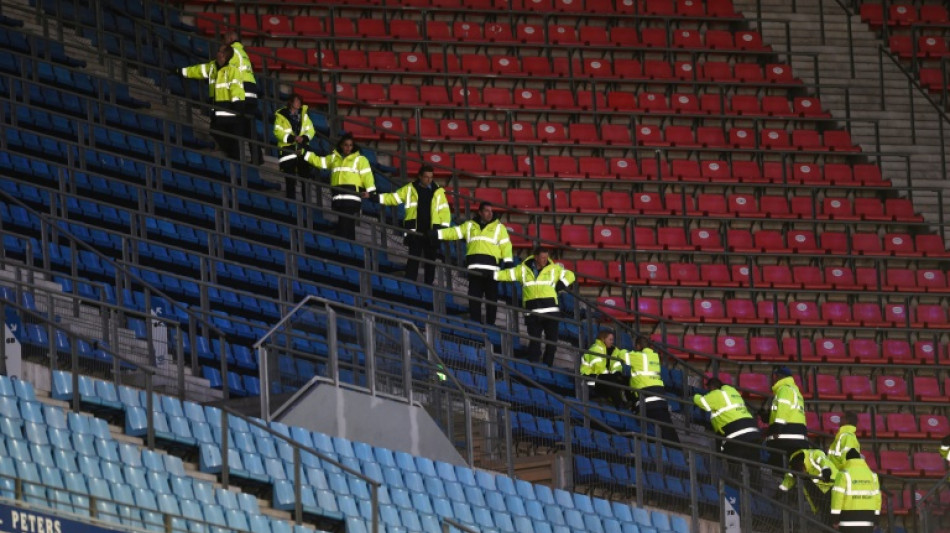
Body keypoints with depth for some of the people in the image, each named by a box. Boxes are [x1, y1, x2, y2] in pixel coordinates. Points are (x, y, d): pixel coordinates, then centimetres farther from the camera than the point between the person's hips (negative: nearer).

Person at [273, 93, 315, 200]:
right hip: (288, 149, -4)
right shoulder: (281, 115, 0)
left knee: (306, 176, 4)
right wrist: (292, 138, -18)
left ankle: (307, 201, 10)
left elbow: (310, 130, 11)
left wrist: (304, 138, -11)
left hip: (302, 150, 4)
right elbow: (278, 132, -7)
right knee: (290, 179, -3)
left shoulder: (303, 114, 12)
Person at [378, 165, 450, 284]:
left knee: (431, 260, 8)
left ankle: (429, 285, 16)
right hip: (415, 232, -1)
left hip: (432, 232, 1)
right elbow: (393, 198, 5)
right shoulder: (410, 189, 4)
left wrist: (444, 228, -6)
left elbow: (444, 210, 4)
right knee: (413, 259, -4)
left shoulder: (438, 192, 5)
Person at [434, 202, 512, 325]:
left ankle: (490, 323, 3)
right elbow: (454, 232, 12)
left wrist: (508, 262, -8)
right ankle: (475, 323, 5)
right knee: (474, 297, 1)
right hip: (474, 267, 2)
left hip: (491, 267, -2)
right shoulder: (469, 226, 18)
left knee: (491, 297, -2)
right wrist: (436, 233, 0)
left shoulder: (499, 227, 11)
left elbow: (505, 245, 4)